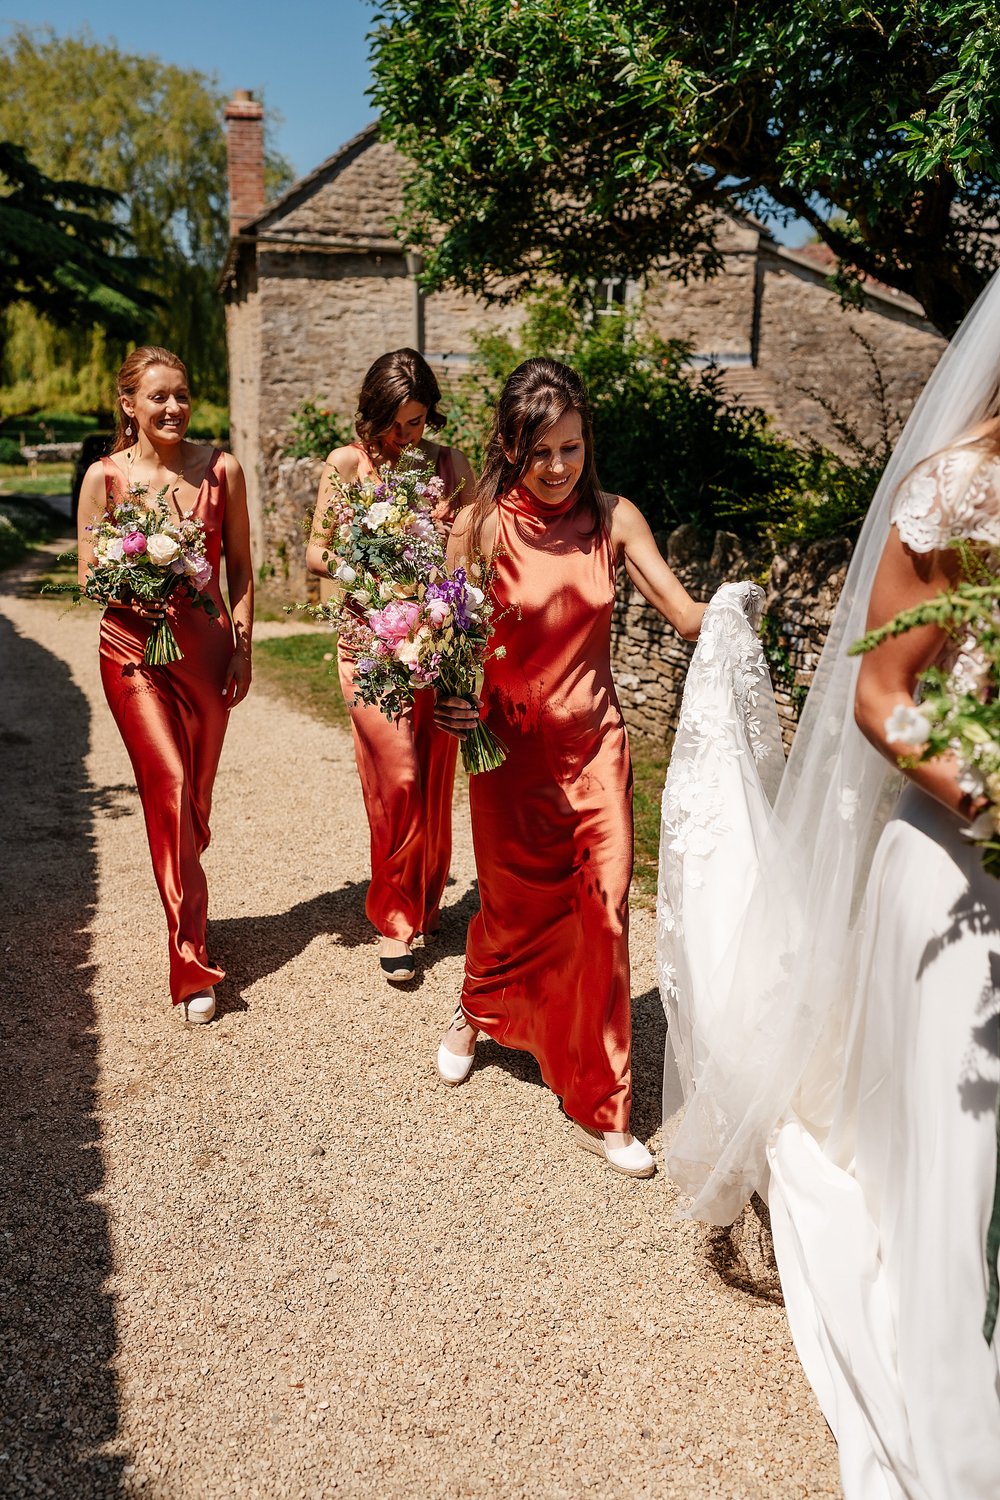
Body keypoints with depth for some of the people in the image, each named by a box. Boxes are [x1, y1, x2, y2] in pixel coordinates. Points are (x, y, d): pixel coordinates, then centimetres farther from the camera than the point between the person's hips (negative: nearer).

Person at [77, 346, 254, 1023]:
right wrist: (132, 592, -18)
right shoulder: (105, 476, -2)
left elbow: (241, 568, 7)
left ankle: (185, 907, 37)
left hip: (206, 648, 2)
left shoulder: (220, 469, 1)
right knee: (170, 786, -13)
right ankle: (192, 964, -6)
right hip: (134, 649, -2)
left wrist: (243, 647, 1)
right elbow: (89, 575, 3)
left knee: (195, 798, 10)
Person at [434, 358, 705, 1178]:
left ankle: (600, 1113, 14)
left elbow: (686, 614, -7)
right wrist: (448, 699, -23)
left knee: (603, 912, -3)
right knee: (519, 907, 12)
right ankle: (477, 1015, 48)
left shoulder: (614, 520, -2)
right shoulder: (482, 527, -6)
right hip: (511, 746, -1)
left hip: (595, 742, 1)